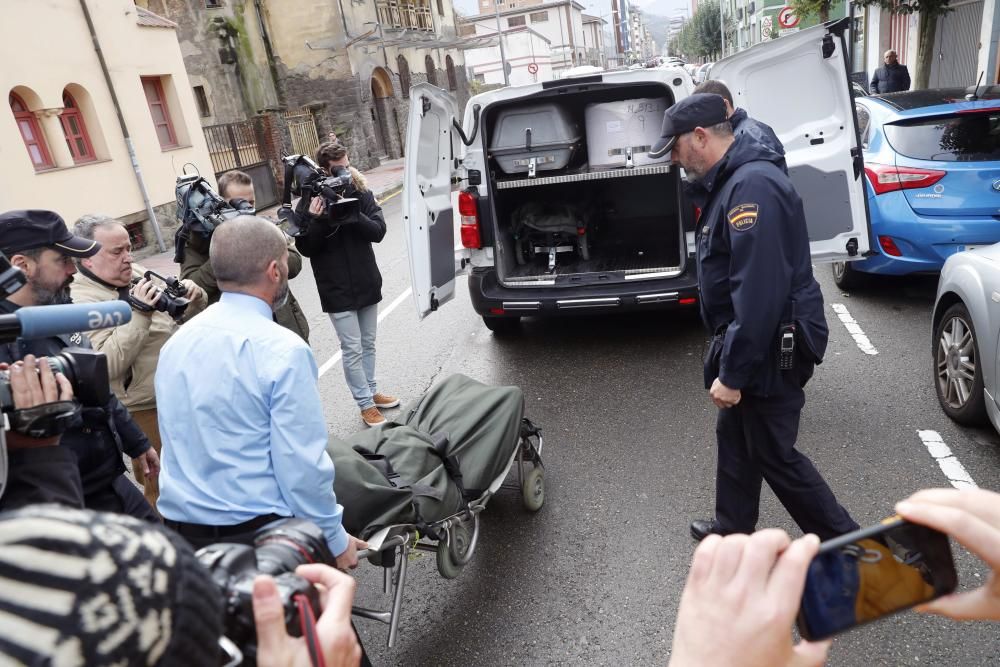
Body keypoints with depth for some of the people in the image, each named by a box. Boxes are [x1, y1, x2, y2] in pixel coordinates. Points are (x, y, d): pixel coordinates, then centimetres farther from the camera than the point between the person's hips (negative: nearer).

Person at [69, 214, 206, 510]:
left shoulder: (135, 274, 3)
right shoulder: (80, 302, -17)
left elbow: (180, 319, 13)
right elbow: (105, 365, -27)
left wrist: (193, 298, -9)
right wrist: (138, 314, -29)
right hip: (144, 411, -7)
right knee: (162, 488, 9)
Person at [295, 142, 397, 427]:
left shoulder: (361, 194, 0)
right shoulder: (311, 202, -10)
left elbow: (378, 231, -10)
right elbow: (305, 248, -10)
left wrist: (352, 214, -25)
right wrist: (316, 220, -27)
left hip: (367, 283, 4)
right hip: (337, 291, -4)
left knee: (368, 344, 17)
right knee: (353, 349, 1)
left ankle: (372, 391, 33)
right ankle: (366, 404, 12)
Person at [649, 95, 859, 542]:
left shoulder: (753, 185, -24)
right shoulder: (730, 182, 10)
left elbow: (759, 290, -29)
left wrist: (732, 373, -26)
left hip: (771, 350, -10)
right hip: (747, 342, 10)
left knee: (773, 454, 4)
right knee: (734, 438, 20)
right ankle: (733, 530, 38)